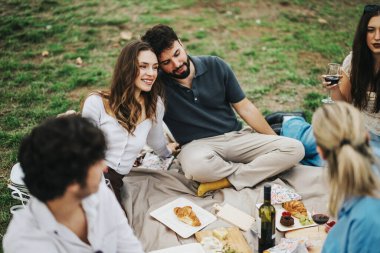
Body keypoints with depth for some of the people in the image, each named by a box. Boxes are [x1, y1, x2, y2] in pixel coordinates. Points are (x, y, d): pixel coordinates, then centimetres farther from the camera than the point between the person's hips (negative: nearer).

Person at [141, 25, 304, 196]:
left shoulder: (215, 66, 2)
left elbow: (245, 107, 9)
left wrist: (275, 139, 9)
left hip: (236, 136, 4)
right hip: (197, 145, -3)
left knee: (294, 149, -15)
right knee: (196, 166, -40)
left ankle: (228, 180, -22)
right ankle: (260, 171, -13)